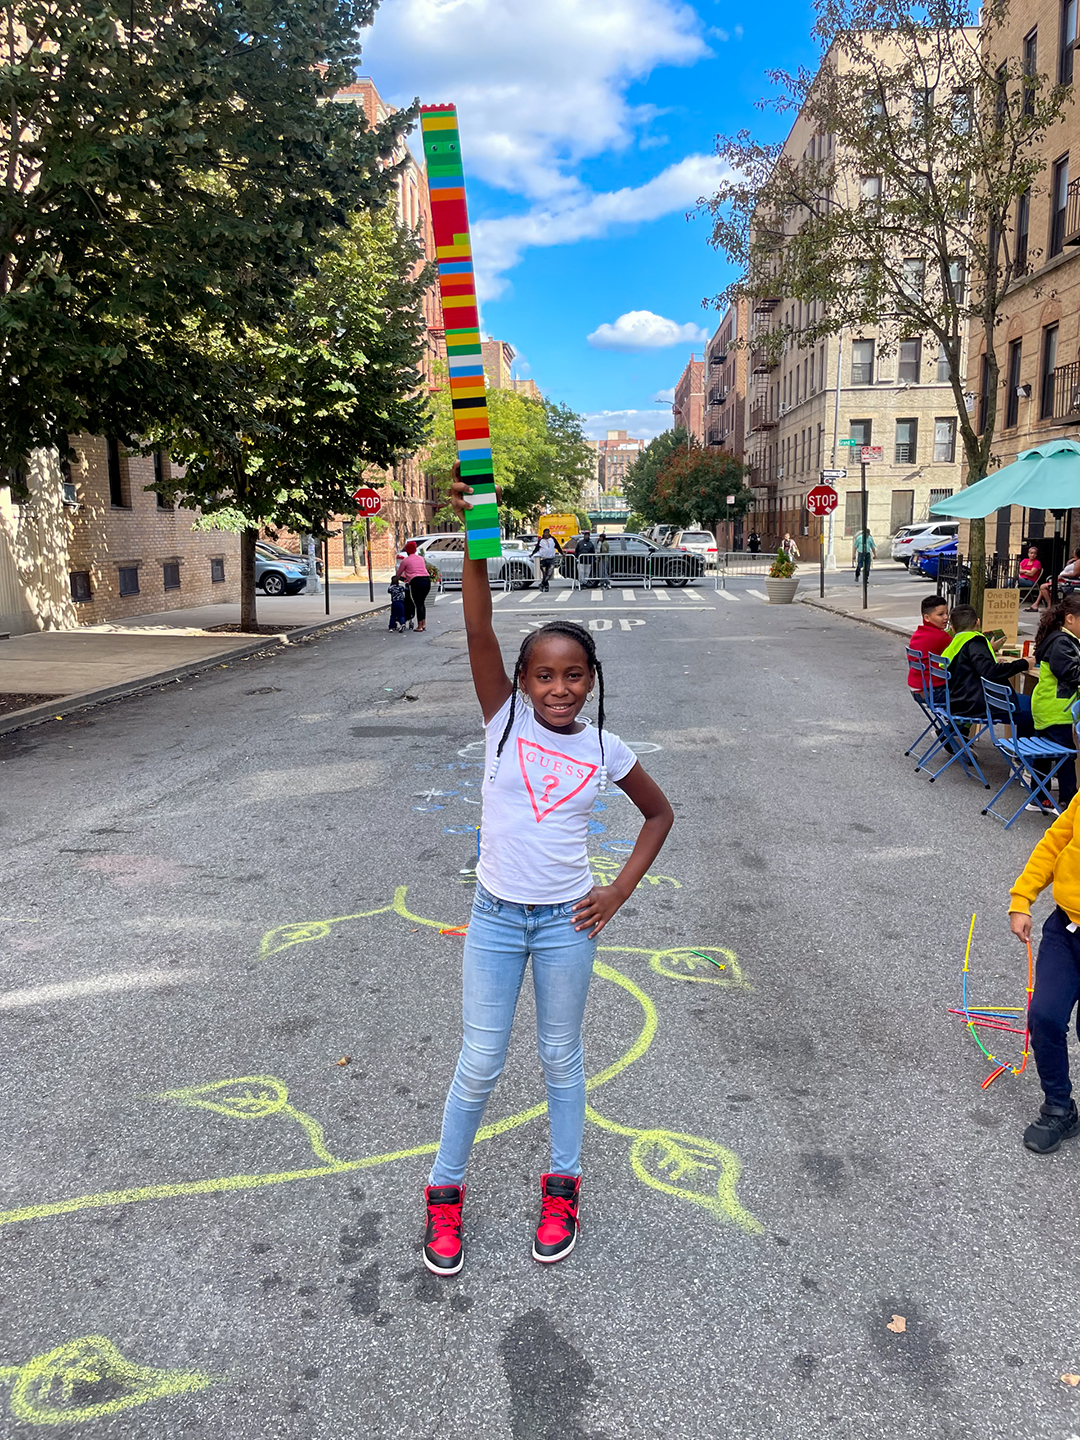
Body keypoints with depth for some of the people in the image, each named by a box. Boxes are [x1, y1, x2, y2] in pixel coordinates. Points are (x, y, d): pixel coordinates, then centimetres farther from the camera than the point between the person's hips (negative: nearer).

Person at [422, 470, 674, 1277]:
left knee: (561, 1060, 16)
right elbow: (480, 630, -22)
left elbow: (659, 813, 10)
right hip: (495, 918, -1)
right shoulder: (504, 718, -8)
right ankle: (445, 1194, 30)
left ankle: (563, 1190, 37)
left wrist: (618, 894, 1)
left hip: (566, 924, 1)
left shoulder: (604, 749, -5)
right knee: (479, 1066, 9)